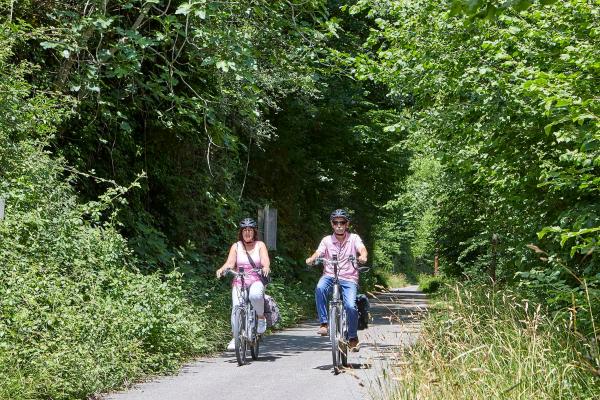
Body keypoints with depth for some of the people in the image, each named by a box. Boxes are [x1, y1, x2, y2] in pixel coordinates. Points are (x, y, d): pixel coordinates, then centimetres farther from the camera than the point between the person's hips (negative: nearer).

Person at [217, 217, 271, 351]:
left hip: (256, 281, -2)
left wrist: (266, 268, -29)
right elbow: (230, 262, 0)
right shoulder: (236, 246, 12)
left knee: (255, 295, -36)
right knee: (236, 308, -18)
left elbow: (265, 261, -5)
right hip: (239, 281, 2)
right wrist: (222, 269, -22)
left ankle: (261, 317, -10)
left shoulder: (260, 245, 10)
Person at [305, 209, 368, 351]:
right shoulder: (327, 240, 8)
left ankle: (353, 337, 1)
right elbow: (318, 253, -7)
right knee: (320, 288, -34)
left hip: (349, 279, -1)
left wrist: (363, 257, -36)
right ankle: (324, 323, -25)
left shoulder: (354, 238, 6)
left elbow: (362, 249, -12)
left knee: (350, 306, -22)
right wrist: (311, 259, -31)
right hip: (329, 276, 1)